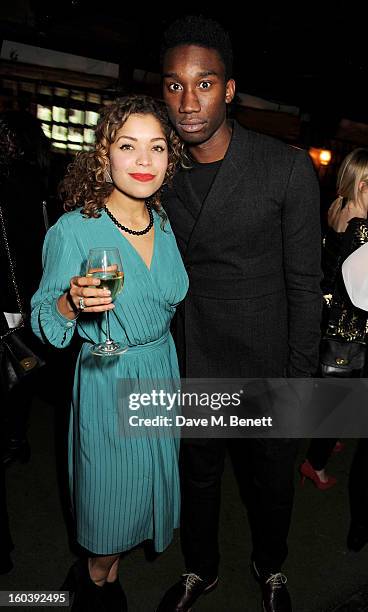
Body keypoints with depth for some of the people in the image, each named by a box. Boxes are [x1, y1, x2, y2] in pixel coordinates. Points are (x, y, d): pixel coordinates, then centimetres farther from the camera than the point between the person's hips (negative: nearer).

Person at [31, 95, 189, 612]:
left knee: (148, 482, 20)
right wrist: (73, 302, -31)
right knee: (111, 490, 12)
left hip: (161, 370, 6)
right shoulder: (73, 230, -18)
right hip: (107, 381, -6)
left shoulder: (164, 223, 0)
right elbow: (43, 322, -12)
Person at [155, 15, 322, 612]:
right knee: (198, 472, 21)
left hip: (267, 364, -2)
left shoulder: (287, 168, -13)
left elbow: (304, 283, -9)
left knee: (273, 476, 19)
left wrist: (301, 376, -8)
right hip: (194, 363, 3)